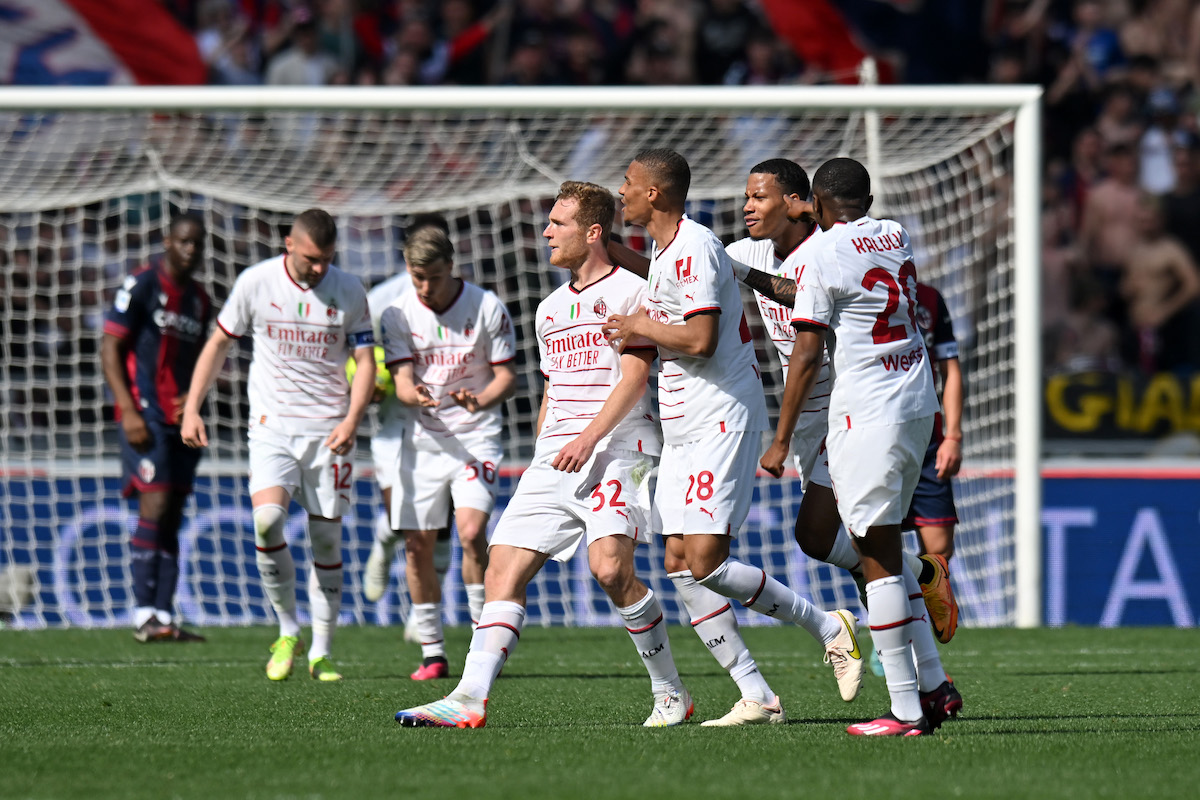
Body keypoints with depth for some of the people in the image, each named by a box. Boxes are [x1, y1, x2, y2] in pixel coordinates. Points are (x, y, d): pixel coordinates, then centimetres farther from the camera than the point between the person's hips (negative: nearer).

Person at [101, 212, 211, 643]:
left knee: (171, 520, 5)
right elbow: (110, 348, -8)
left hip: (180, 417, 7)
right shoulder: (141, 285, -5)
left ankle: (164, 616, 6)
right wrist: (129, 411, -16)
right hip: (145, 415, -7)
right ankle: (144, 615, -14)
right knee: (155, 506, -15)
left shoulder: (199, 300, 16)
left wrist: (191, 398, 3)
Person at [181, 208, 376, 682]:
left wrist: (352, 419, -14)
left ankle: (321, 653, 13)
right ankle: (288, 633, -4)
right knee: (267, 520, -22)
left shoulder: (349, 292, -1)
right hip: (272, 426, -1)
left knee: (327, 540, 2)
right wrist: (192, 408, 1)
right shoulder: (256, 282, -2)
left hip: (329, 430, 1)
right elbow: (219, 343, 8)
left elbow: (365, 361, 2)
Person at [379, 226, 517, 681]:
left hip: (476, 434, -3)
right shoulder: (398, 314, -1)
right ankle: (432, 652, 10)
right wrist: (413, 394, -29)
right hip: (423, 437, 3)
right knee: (417, 545, -1)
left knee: (471, 531, -20)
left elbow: (506, 376, -2)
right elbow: (402, 380, -5)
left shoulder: (487, 308, -6)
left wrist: (480, 399, -23)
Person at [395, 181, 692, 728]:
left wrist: (589, 437, -20)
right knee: (504, 567, -7)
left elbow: (634, 376, -10)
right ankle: (470, 697, -16)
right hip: (555, 458, 8)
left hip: (617, 450, -7)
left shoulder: (629, 290, -1)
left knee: (610, 567, -23)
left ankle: (670, 692, -8)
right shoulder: (551, 308, 24)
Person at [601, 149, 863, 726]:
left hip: (721, 421, -10)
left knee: (706, 563, -15)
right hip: (681, 430, 10)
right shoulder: (663, 249, 16)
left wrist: (642, 326, -10)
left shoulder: (693, 249, -15)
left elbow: (700, 338, -24)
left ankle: (827, 627, 0)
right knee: (681, 565, 2)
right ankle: (757, 698, 3)